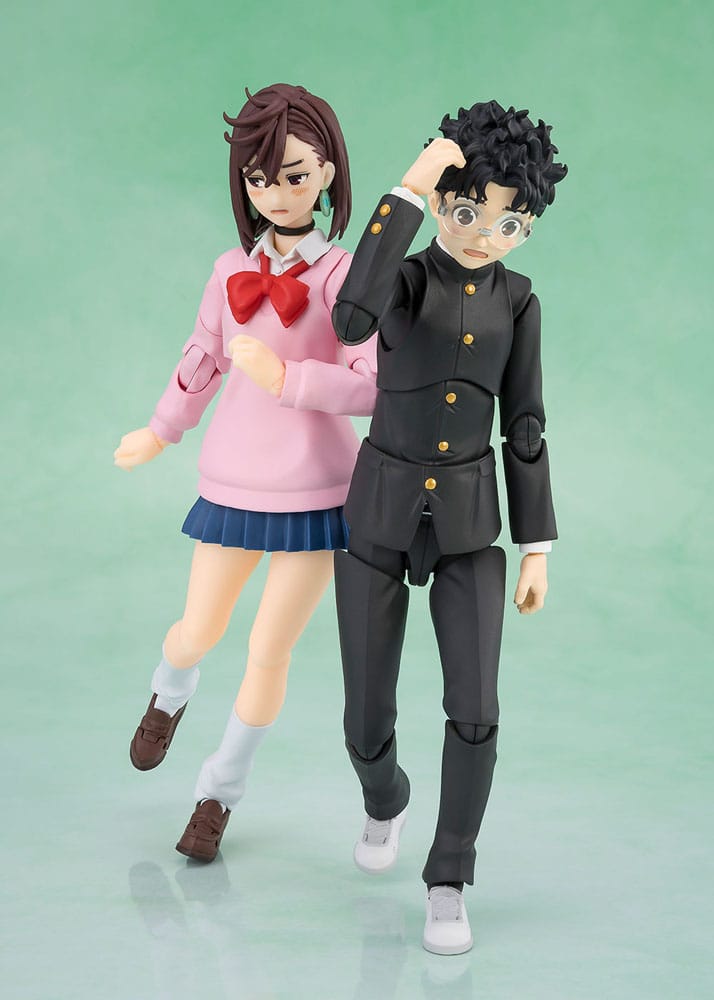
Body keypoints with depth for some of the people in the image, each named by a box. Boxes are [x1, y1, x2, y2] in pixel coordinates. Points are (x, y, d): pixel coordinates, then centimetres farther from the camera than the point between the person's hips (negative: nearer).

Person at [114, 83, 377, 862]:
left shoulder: (344, 276, -9)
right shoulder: (232, 270, 2)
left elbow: (373, 386, -17)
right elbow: (202, 363, 17)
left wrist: (285, 376, -27)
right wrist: (160, 434, 28)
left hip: (315, 489, -3)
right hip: (234, 480, 3)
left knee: (269, 652, 3)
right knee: (199, 632, 14)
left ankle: (221, 791, 26)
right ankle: (169, 695, 51)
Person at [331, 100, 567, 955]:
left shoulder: (516, 300, 0)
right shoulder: (402, 280, -8)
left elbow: (524, 428, 3)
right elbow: (351, 322, -35)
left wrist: (537, 549, 1)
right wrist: (407, 189, -33)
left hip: (468, 519, 1)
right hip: (380, 513, -1)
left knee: (474, 710, -15)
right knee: (367, 724, 3)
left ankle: (448, 883, 5)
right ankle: (385, 801, 40)